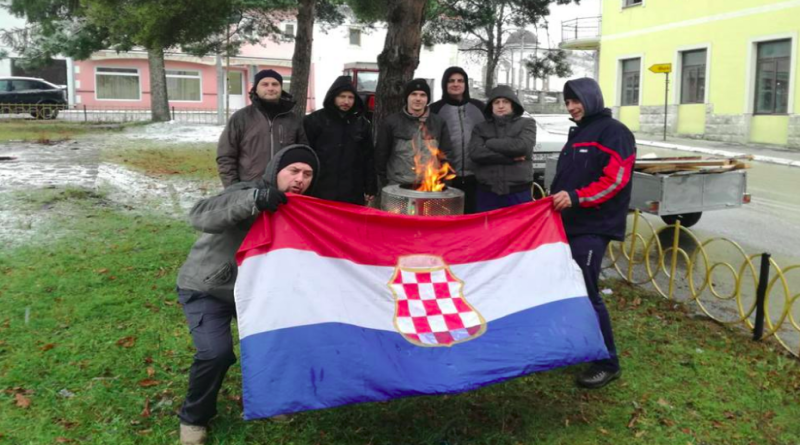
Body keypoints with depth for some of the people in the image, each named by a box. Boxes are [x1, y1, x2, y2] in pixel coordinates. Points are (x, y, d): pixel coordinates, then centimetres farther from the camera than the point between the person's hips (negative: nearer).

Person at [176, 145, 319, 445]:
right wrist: (252, 199, -53)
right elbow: (199, 216, -41)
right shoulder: (246, 193, -24)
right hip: (205, 289, -6)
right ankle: (194, 418, 5)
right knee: (216, 352, -23)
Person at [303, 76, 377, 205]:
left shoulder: (362, 124, 11)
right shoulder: (314, 120, 1)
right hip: (320, 193, -2)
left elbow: (369, 158, 13)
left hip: (352, 195, 3)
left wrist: (370, 189, 9)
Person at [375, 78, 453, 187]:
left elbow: (445, 154, 11)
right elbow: (381, 154, 5)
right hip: (398, 186, -1)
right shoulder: (392, 122, 2)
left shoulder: (439, 123, 7)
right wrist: (385, 182, 2)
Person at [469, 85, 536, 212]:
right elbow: (475, 153, -8)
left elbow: (523, 146, -13)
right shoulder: (481, 128, 10)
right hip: (487, 194, 2)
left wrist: (490, 143, -3)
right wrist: (511, 157, -11)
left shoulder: (527, 123, 7)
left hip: (518, 194, -1)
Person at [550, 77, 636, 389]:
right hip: (569, 224, 9)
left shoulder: (613, 132, -6)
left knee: (586, 293, -10)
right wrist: (556, 199, 18)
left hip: (593, 228, -9)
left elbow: (615, 180, -17)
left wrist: (575, 198, -25)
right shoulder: (577, 133, 21)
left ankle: (607, 362, 2)